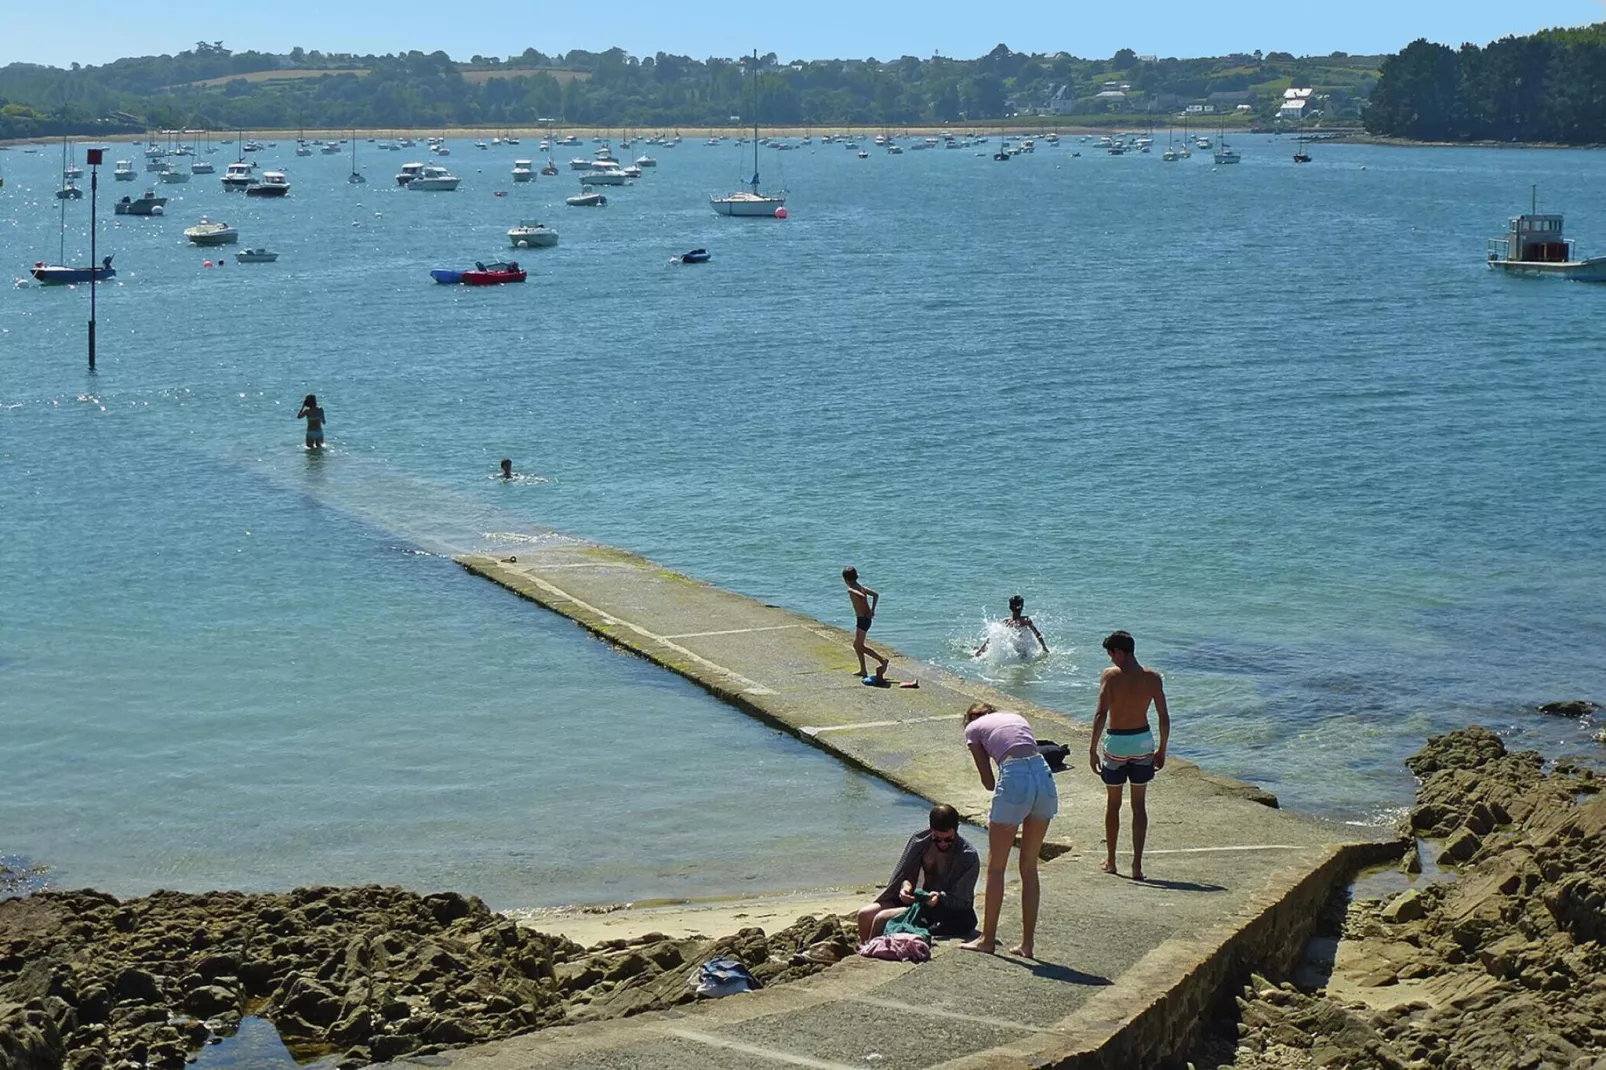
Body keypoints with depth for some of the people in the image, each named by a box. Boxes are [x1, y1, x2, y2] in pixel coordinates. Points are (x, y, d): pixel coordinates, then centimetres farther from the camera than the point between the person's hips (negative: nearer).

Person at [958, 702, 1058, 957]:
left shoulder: (973, 728, 17)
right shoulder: (1015, 716, 31)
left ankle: (988, 939, 21)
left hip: (1015, 779, -5)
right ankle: (1027, 943, 19)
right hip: (1044, 775, 5)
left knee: (996, 867, 12)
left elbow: (988, 781, 10)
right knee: (1029, 867, 16)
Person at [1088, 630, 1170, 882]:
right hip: (1143, 741, 2)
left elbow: (1101, 714, -18)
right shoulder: (1152, 677, -3)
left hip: (1116, 742, -2)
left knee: (1113, 803, 15)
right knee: (1139, 805, 9)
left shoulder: (1110, 675, -12)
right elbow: (1164, 717, -2)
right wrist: (1162, 750, 9)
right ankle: (1137, 865, 2)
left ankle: (1110, 860, 26)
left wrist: (1092, 749, -13)